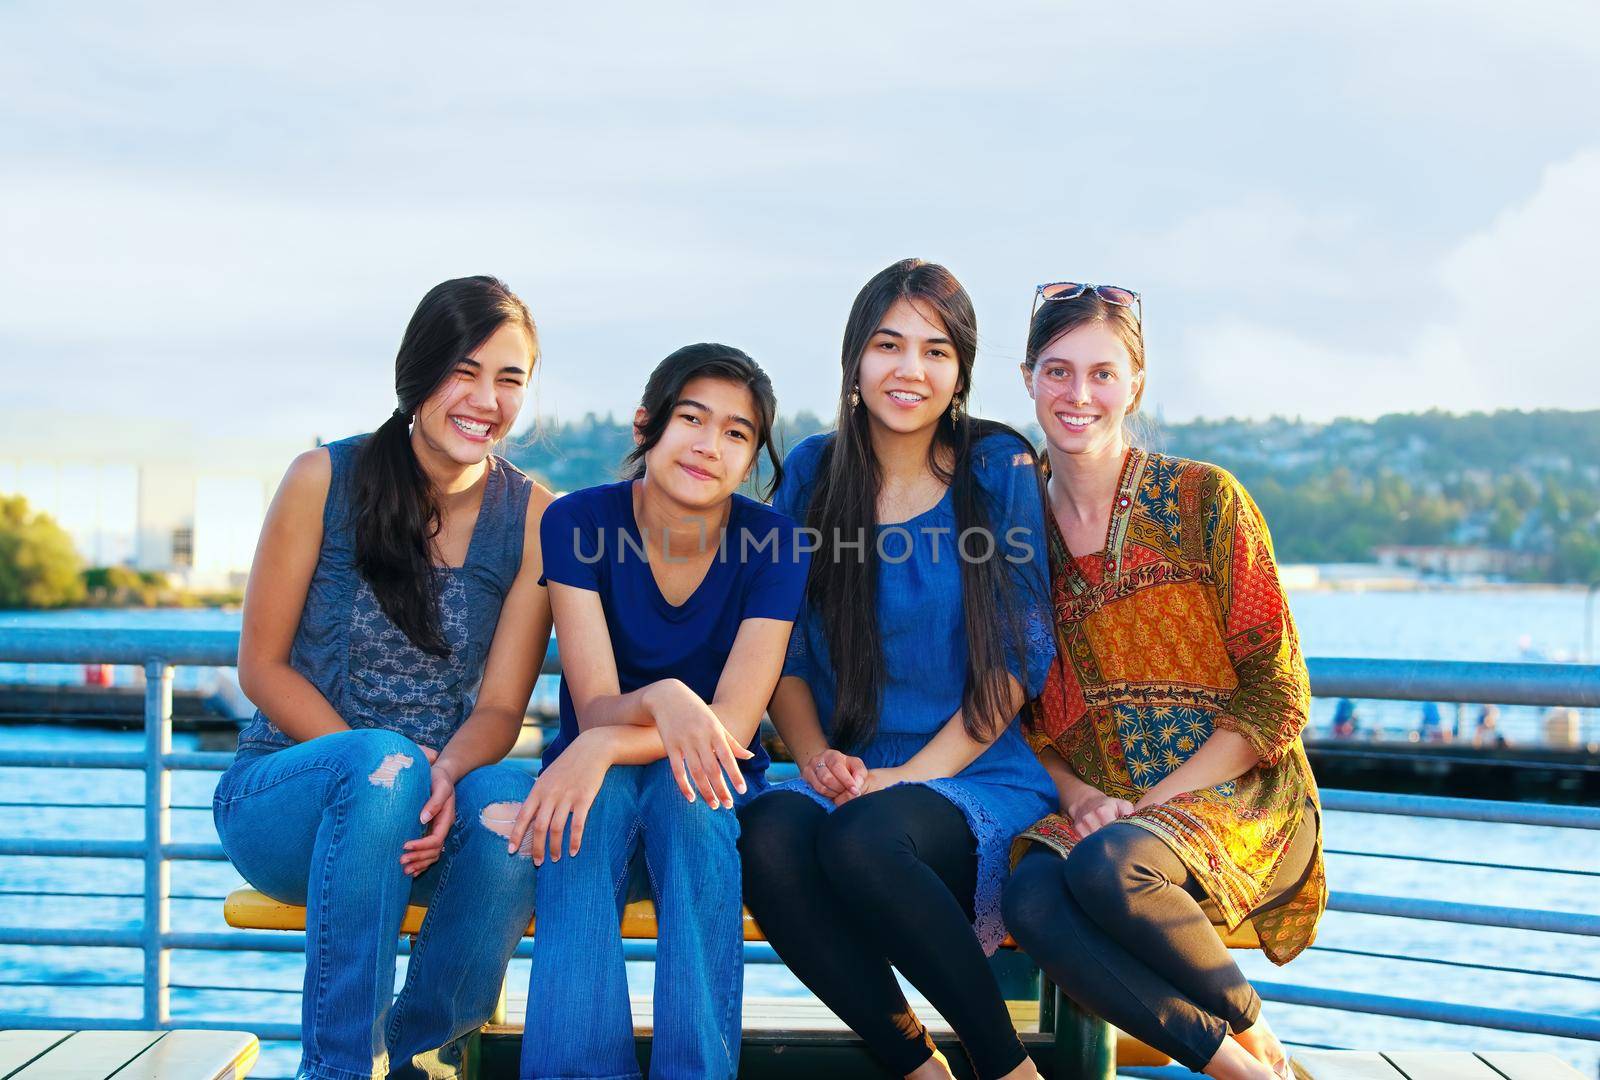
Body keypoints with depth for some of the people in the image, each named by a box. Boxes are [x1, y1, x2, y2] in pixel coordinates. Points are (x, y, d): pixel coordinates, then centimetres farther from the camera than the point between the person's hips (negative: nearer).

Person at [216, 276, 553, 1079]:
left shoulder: (531, 516, 1)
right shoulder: (326, 479, -4)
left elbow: (500, 706, -2)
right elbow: (261, 666, -3)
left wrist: (443, 775, -25)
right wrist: (385, 765, -18)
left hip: (427, 808, 2)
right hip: (283, 798, -2)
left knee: (512, 804, -32)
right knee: (382, 763, -35)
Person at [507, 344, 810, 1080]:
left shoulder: (775, 545, -11)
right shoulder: (578, 522, -11)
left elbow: (733, 723, -17)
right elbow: (594, 708, -16)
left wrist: (607, 744, -35)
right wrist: (660, 701, -41)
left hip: (712, 795, 0)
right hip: (597, 779, 0)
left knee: (685, 790, -34)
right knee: (596, 800, -34)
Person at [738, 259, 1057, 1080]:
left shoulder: (999, 469, 1)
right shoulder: (812, 473, 9)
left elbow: (1018, 658, -2)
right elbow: (781, 649, 11)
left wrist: (909, 776, -11)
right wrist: (815, 755, -8)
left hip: (980, 777, -3)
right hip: (848, 778, 3)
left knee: (862, 838, -34)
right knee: (768, 838, -31)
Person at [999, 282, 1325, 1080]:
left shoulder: (1204, 500, -3)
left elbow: (1277, 694, -5)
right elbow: (1026, 714, 11)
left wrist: (1154, 802, -14)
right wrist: (1080, 796, -9)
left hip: (1232, 797, -3)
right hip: (1095, 811, 3)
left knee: (1105, 866, -35)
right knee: (1032, 899, -31)